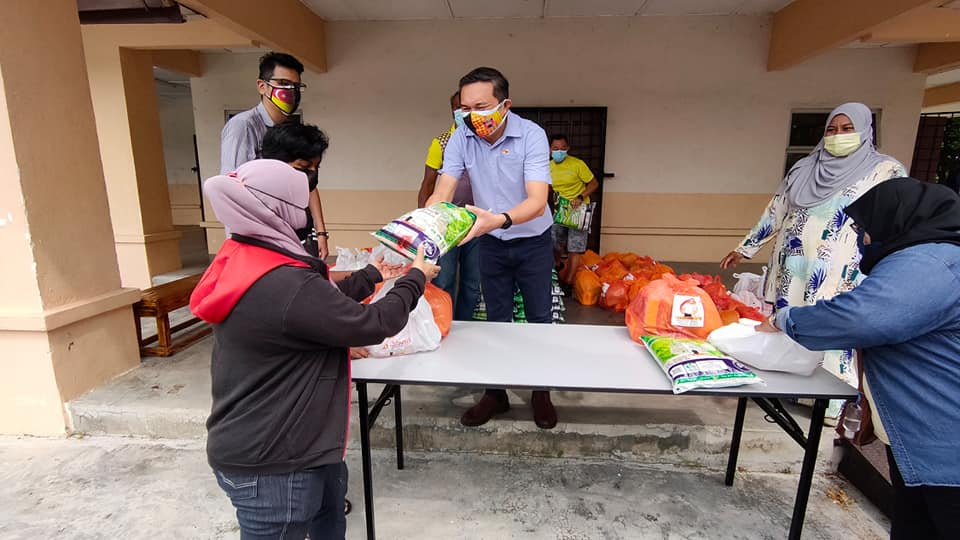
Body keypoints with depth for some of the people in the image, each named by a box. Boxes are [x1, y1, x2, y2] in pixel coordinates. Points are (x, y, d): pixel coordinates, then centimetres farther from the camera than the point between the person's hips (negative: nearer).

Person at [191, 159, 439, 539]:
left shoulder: (243, 261, -1)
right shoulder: (286, 285, -32)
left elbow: (323, 303, 10)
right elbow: (375, 325, -21)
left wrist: (372, 275, 17)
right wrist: (415, 279, -6)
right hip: (268, 462, -9)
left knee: (331, 494, 30)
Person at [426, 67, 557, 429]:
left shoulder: (532, 135, -23)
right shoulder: (461, 139, -13)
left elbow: (537, 201, -34)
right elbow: (442, 193, -18)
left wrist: (499, 219, -53)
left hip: (533, 242, -2)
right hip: (491, 244, 3)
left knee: (539, 319, 8)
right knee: (497, 321, 11)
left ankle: (541, 393, 28)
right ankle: (496, 393, 27)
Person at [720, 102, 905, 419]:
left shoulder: (887, 171, 1)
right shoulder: (805, 168, 11)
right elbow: (776, 211, 14)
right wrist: (746, 248, 13)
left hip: (837, 273, -4)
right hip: (791, 266, 4)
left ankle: (830, 400, 15)